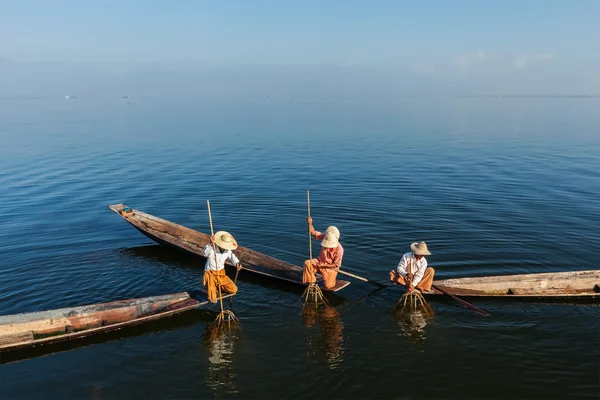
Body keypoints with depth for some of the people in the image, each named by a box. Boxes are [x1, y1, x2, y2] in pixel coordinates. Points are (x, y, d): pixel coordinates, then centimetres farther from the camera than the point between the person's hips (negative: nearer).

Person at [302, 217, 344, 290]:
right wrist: (310, 223, -33)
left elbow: (336, 265, -19)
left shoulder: (339, 249, -26)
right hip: (320, 261, 4)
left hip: (330, 268, -4)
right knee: (307, 263, -24)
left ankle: (331, 278, 24)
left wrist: (323, 265, -22)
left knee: (328, 286, -14)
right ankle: (311, 282, -6)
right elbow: (313, 232, -14)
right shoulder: (325, 237, -15)